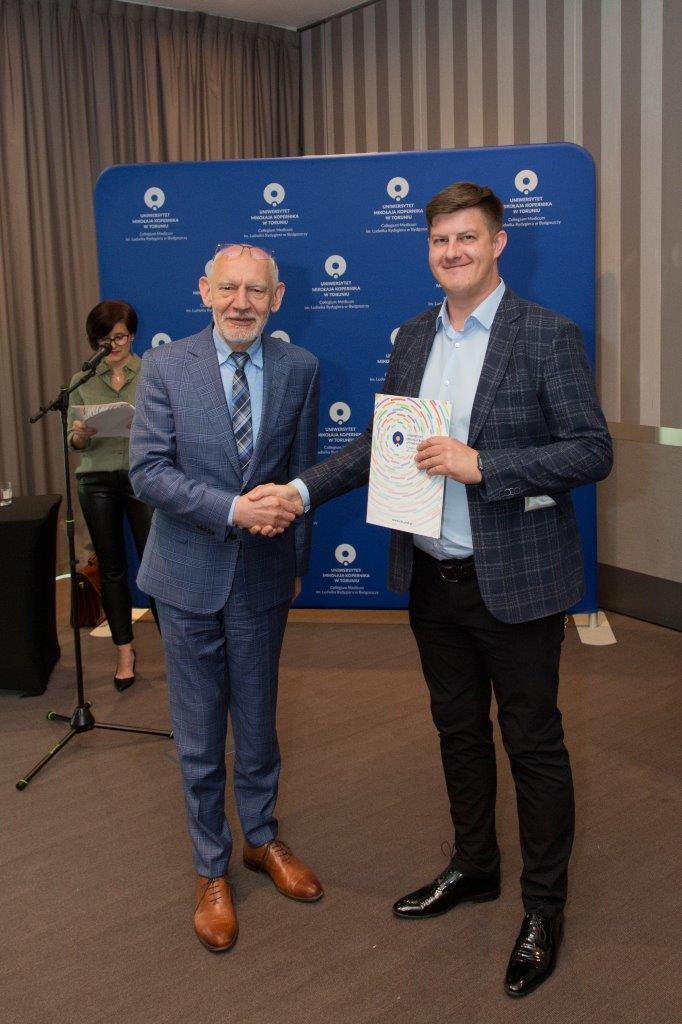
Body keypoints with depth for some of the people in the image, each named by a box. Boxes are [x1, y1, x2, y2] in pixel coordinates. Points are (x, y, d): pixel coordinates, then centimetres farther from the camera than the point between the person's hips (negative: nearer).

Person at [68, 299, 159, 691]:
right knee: (112, 568, 9)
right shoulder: (82, 381, 7)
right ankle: (125, 651, 20)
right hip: (98, 482, 2)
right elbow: (74, 443, 6)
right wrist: (79, 434, -17)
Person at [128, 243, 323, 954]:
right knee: (199, 736, 9)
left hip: (263, 574, 2)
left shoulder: (299, 369, 0)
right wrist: (233, 509, -24)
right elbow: (148, 471, -13)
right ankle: (211, 870, 29)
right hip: (189, 574, -1)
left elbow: (302, 471, 7)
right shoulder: (166, 368, -7)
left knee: (258, 723, 16)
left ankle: (262, 840, 40)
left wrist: (297, 560, 12)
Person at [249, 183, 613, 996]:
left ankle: (544, 907, 27)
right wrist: (303, 489, 1)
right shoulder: (413, 337, 7)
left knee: (532, 743, 8)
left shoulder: (547, 335, -11)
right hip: (431, 577, 6)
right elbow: (378, 442, 12)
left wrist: (479, 463, -23)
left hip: (512, 581, -6)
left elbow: (593, 451, -15)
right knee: (458, 729, 20)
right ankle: (473, 868, 41)